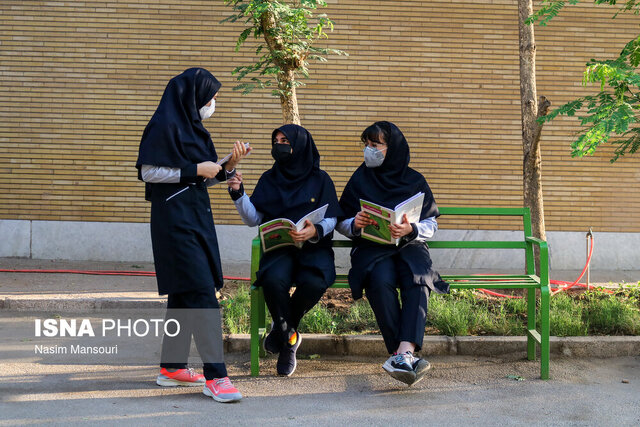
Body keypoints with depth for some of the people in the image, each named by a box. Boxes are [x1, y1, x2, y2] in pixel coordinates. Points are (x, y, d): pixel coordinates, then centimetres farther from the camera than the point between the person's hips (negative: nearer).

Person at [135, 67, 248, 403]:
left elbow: (207, 176, 18)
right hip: (175, 217, -10)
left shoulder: (193, 127, 17)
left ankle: (172, 367, 20)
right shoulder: (165, 125, -10)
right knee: (201, 291, -14)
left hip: (196, 215, 10)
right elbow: (149, 171, -16)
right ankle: (215, 375, -13)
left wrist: (229, 164, 0)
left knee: (184, 292, 12)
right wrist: (196, 170, -15)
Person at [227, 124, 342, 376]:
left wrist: (315, 231, -22)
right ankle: (289, 338, -7)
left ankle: (283, 329, -3)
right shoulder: (269, 180, 15)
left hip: (314, 248, -1)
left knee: (314, 283, -35)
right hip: (279, 248, 1)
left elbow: (331, 219, 0)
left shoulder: (319, 179, 8)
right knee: (273, 280, -34)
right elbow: (253, 219, 7)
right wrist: (238, 194, -8)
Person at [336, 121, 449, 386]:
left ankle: (403, 352, -48)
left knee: (418, 279, -35)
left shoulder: (415, 181, 10)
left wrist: (410, 230, -15)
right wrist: (355, 224, -10)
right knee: (381, 280, -36)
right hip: (371, 248, 0)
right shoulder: (360, 179, 12)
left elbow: (431, 225, 7)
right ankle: (406, 355, -38)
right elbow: (342, 223, 14)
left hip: (410, 246, 0)